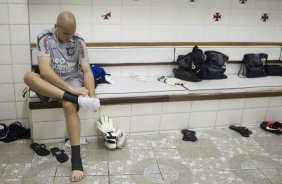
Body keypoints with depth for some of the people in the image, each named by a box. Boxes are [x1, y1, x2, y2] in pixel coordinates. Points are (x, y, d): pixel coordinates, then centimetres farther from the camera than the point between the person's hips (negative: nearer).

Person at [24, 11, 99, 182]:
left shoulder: (79, 41, -5)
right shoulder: (45, 38, -10)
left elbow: (87, 70, -9)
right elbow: (45, 70, -22)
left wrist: (92, 95, -27)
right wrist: (71, 90, -30)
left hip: (73, 80, 0)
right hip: (48, 84, 1)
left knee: (69, 106, -33)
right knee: (29, 76, -31)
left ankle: (76, 160, -32)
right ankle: (78, 99, -35)